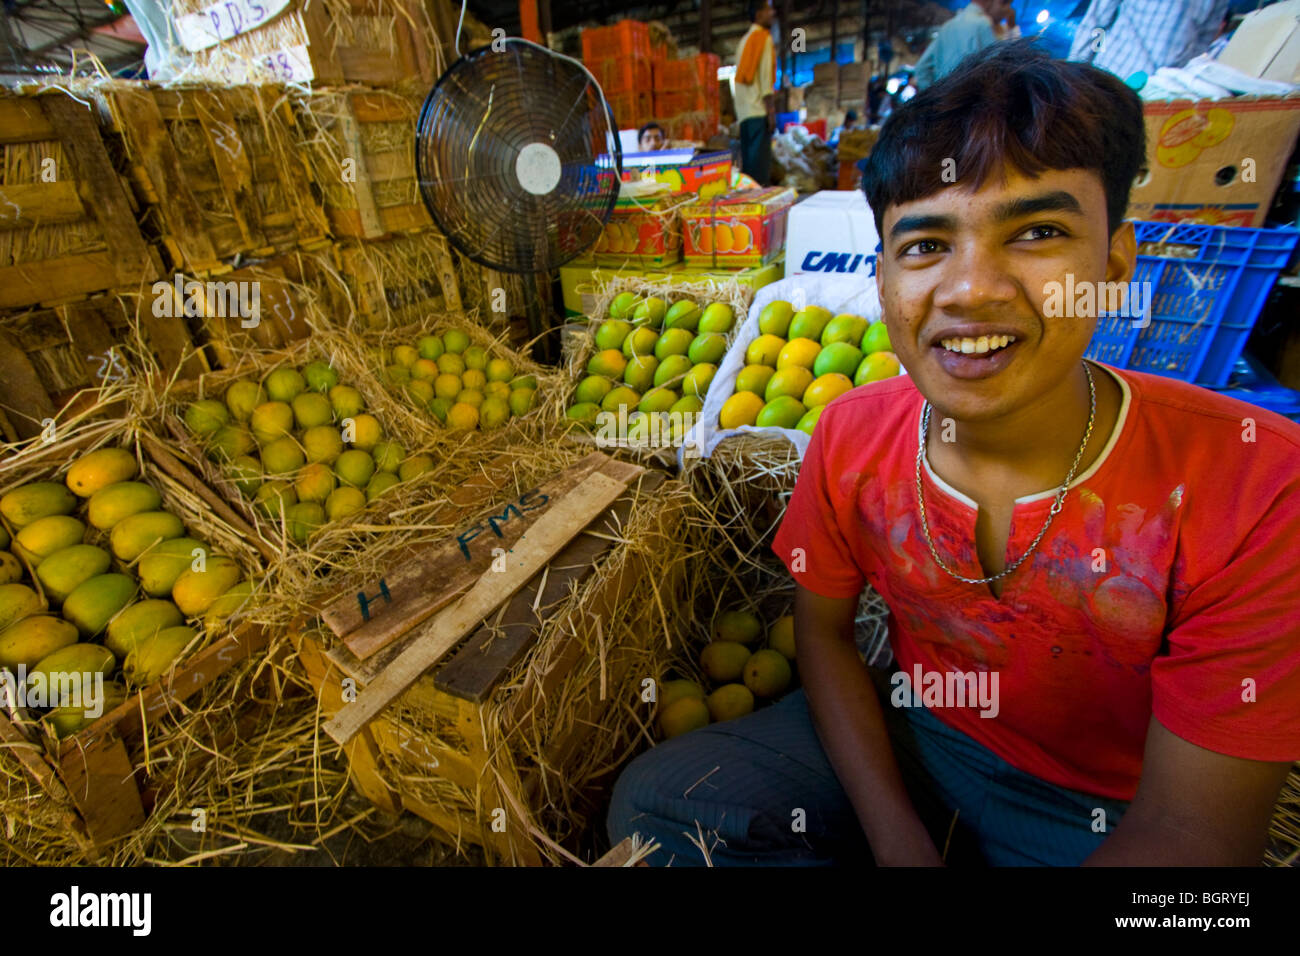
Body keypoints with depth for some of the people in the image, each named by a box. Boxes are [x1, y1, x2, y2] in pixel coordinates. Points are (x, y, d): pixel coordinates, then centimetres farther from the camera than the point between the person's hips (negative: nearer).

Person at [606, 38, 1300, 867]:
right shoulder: (853, 435, -15)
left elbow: (1186, 834, -18)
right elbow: (823, 629, -5)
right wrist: (899, 843, -12)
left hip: (1109, 820, -1)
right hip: (904, 739, 3)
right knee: (652, 802, -11)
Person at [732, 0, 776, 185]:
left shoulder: (745, 39, 22)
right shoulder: (763, 37, -3)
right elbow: (765, 75, -11)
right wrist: (771, 110, -14)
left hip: (744, 111, 9)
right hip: (759, 110, -8)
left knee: (749, 162, 7)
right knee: (760, 164, -13)